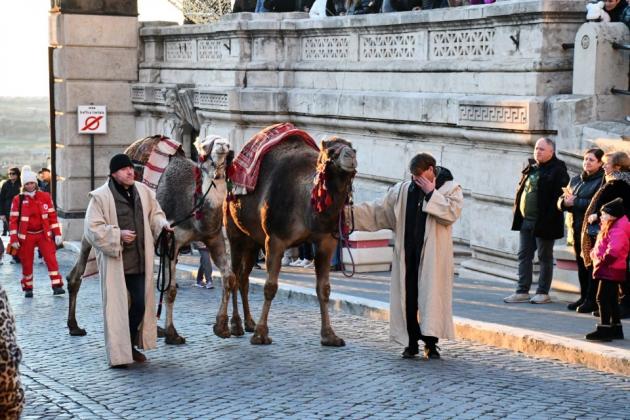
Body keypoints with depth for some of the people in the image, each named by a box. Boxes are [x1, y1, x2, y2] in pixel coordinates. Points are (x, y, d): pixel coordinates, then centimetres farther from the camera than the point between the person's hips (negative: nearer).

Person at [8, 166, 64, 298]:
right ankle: (28, 289, 21)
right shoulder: (18, 199, -4)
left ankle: (57, 286, -9)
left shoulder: (45, 197, 1)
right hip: (26, 236, -1)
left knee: (51, 259, -10)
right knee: (27, 263, 6)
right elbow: (13, 220, -2)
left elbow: (52, 216, 4)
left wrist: (57, 234, 0)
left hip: (44, 234, 1)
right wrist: (14, 239, -7)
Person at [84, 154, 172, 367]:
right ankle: (117, 354, 9)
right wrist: (118, 235, -20)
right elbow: (92, 229, -11)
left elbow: (154, 213, 20)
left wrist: (162, 223, -2)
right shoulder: (100, 196, -10)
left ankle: (131, 345, 28)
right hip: (114, 262, -5)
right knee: (116, 307, -1)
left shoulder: (143, 191, 7)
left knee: (141, 304, 9)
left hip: (139, 260, 5)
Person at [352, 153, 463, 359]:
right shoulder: (403, 190, 12)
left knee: (431, 296, -6)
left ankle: (431, 343, 1)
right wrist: (349, 212, 3)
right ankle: (411, 343, 13)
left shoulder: (451, 188, 2)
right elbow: (377, 210, 11)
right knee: (408, 297, 3)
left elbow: (452, 213, -15)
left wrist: (431, 193, -12)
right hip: (407, 253, 4)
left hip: (433, 256, -4)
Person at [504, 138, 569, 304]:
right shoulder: (530, 168, 13)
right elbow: (522, 190, 20)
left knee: (545, 257, 3)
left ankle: (543, 293, 10)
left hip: (544, 222, -8)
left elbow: (561, 196, -16)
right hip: (525, 221, 8)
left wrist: (548, 218, -20)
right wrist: (518, 212, 10)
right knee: (524, 255, 8)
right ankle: (522, 292, 13)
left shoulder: (558, 170, -9)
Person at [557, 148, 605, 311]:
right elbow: (561, 201, 16)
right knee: (581, 263, 11)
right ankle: (584, 297, 18)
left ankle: (592, 299, -3)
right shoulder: (575, 180, 18)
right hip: (577, 227, 7)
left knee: (592, 265, -7)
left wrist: (576, 202, -15)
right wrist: (565, 202, -7)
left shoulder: (603, 181, -7)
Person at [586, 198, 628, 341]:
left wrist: (602, 260, -20)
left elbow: (614, 250, -30)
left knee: (603, 298, -9)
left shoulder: (618, 229, -18)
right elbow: (602, 247, 25)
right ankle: (616, 328, 23)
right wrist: (595, 254, 10)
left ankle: (604, 329, -8)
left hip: (610, 270, -11)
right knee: (611, 299, 16)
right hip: (611, 270, 11)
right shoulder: (611, 227, 16)